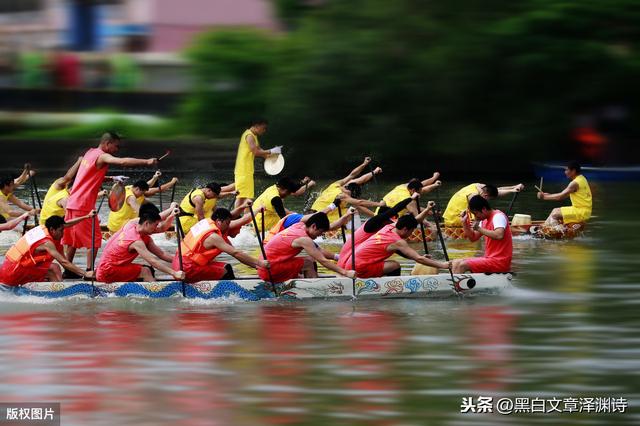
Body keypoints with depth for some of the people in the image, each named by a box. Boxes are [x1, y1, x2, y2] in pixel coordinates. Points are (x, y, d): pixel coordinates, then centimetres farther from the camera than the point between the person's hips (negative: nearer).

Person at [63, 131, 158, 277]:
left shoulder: (90, 153, 15)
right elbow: (122, 162, -30)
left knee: (72, 239, 13)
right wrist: (147, 162, -34)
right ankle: (90, 271, -5)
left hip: (72, 202, 9)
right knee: (94, 239, -3)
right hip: (84, 205, -9)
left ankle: (68, 270, 16)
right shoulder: (102, 157, -12)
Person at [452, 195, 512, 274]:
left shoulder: (498, 216, -13)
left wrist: (479, 229, -25)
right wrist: (464, 223, 8)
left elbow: (499, 235, -31)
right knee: (456, 263, 4)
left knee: (463, 265, -20)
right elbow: (473, 238, 21)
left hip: (499, 261, -10)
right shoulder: (485, 220, 16)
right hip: (489, 258, 10)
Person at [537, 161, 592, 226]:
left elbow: (561, 196, -21)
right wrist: (549, 195, 9)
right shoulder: (581, 179, 13)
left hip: (582, 212, -10)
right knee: (555, 211, 15)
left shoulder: (575, 183, -19)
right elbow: (564, 195, 16)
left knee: (555, 215, -13)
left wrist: (544, 197, -13)